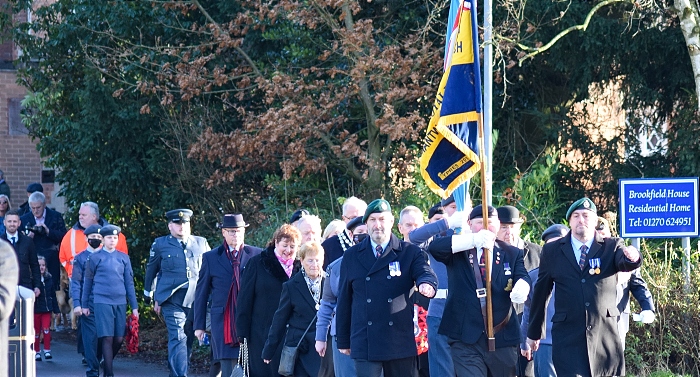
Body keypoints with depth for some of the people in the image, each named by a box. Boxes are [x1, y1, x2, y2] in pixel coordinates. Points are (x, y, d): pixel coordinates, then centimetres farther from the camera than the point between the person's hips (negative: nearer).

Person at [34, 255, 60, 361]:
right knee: (36, 331, 5)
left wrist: (56, 309, 12)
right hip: (35, 309, -2)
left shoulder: (49, 278, 6)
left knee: (46, 329, -8)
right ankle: (37, 352, 15)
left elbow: (53, 295, 11)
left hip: (47, 309, 2)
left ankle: (47, 351, 0)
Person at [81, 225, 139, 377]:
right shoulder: (95, 258, 3)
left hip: (120, 302, 3)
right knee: (107, 338, -9)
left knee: (119, 339, 2)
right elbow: (87, 282, 8)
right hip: (102, 302, -3)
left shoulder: (123, 258, 11)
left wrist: (134, 306, 9)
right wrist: (84, 304, 7)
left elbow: (129, 283, 12)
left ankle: (108, 363, 26)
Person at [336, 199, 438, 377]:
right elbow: (344, 300, 13)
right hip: (364, 343, 0)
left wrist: (427, 284, -37)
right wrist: (343, 340, 12)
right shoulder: (352, 256, 11)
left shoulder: (410, 253, 7)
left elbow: (425, 273, -11)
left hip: (400, 341, 0)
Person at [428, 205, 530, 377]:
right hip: (466, 339, -2)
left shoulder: (512, 254, 11)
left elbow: (523, 277, -4)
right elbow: (434, 247, -15)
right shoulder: (458, 250, 5)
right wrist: (473, 240, -28)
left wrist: (521, 289, -31)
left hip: (502, 338, 2)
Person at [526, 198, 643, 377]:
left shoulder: (612, 247, 6)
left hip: (605, 334, 1)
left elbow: (626, 264, -15)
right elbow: (540, 293, 14)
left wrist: (632, 257, -41)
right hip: (567, 337, 0)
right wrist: (533, 333, 18)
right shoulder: (552, 251, 8)